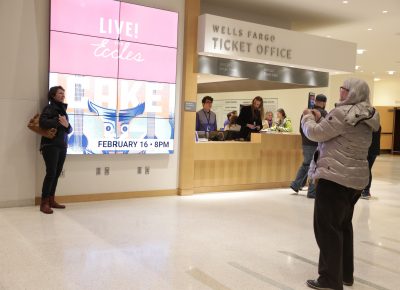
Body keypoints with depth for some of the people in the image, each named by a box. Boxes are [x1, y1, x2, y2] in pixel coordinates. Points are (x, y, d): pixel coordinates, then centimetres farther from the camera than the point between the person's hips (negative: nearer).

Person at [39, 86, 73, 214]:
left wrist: (67, 125, -8)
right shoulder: (50, 108, -4)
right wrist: (59, 122, -18)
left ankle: (51, 200, 14)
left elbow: (69, 130, 14)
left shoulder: (63, 110, 18)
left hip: (62, 146, 7)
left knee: (56, 174, 6)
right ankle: (44, 203, -6)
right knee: (51, 173, -11)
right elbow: (42, 122, -21)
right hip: (50, 145, -7)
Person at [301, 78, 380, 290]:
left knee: (327, 228, -1)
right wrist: (320, 119, 14)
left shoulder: (343, 113, -17)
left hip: (335, 177, -9)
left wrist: (308, 117, 7)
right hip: (355, 178, 9)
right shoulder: (365, 117, 12)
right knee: (343, 225, 20)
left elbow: (315, 133, -11)